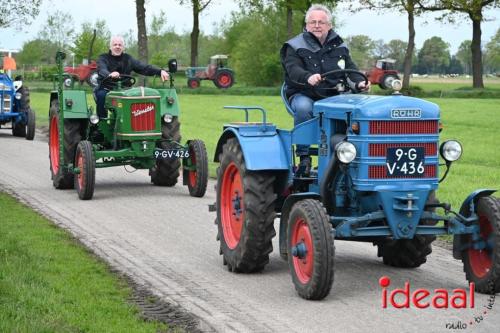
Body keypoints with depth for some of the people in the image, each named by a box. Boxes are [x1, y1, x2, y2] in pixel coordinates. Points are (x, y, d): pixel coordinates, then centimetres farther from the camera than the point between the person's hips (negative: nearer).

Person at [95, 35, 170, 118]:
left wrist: (160, 71, -20)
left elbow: (144, 68, -2)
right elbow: (102, 70, -22)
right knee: (101, 95, -34)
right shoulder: (103, 58, 1)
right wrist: (110, 74, -47)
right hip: (105, 89, -2)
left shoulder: (128, 59, 10)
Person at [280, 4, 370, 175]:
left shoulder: (339, 47, 16)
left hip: (332, 96, 3)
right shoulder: (295, 47, 2)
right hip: (303, 95, -3)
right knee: (303, 108, -39)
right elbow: (293, 69, -15)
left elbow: (351, 69, 8)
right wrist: (308, 77, -39)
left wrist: (359, 82, -17)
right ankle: (304, 156, -27)